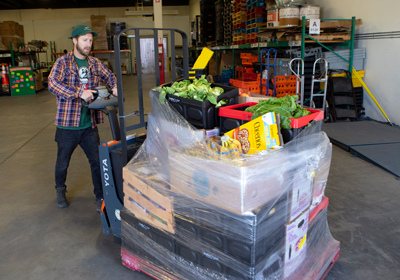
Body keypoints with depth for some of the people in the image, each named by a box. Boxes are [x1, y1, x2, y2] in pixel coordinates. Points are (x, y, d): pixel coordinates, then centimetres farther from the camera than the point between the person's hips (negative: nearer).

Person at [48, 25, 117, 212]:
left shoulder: (94, 63, 7)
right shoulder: (63, 62, -8)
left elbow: (108, 75, 22)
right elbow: (52, 84, -21)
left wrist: (114, 87, 0)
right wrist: (80, 92, -30)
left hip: (89, 125, 3)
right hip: (67, 125, -3)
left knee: (97, 161, 6)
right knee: (63, 162, 16)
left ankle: (100, 197, 22)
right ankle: (60, 190, 44)